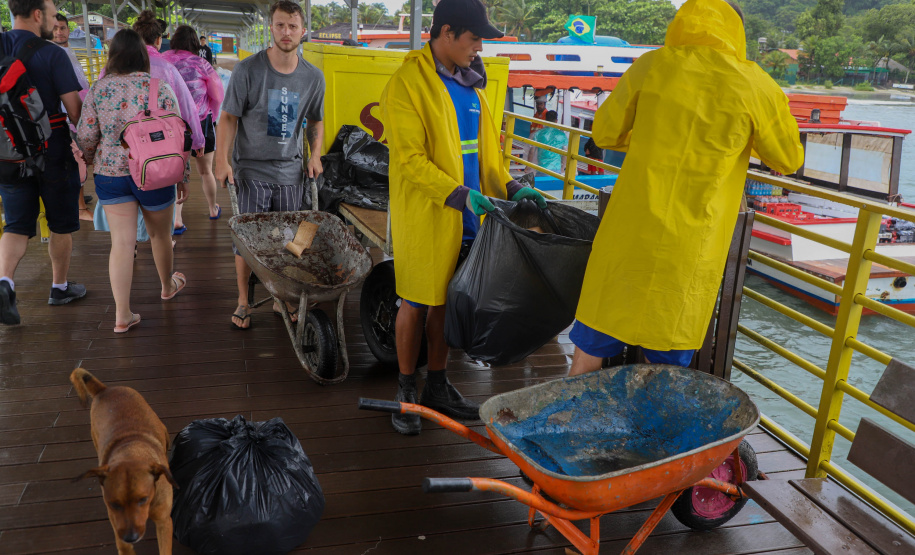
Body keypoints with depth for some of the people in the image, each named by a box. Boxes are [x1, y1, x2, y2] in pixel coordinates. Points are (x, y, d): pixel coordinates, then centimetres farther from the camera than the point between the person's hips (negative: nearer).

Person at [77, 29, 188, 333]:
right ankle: (167, 285, 43)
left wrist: (92, 158, 21)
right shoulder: (159, 88, -6)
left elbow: (85, 135, 0)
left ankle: (122, 315, 3)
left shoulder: (98, 89, -2)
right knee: (160, 234, 19)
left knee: (122, 242, 3)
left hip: (110, 174, 1)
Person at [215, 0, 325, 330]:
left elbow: (315, 120, 15)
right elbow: (228, 117, -5)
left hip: (290, 170, 3)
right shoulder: (248, 70, -9)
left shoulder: (312, 77, 1)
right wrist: (222, 161, -11)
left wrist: (315, 155, 1)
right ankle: (243, 301, 17)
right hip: (251, 169, -3)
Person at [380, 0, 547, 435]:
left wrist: (509, 187, 5)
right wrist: (461, 196, -25)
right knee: (415, 304, 4)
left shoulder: (468, 82, 12)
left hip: (465, 217, 7)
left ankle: (437, 386, 28)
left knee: (446, 300, 14)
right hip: (425, 216, -7)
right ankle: (406, 391, 21)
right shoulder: (408, 83, -12)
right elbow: (410, 160, -18)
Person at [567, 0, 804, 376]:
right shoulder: (756, 86, -2)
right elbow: (789, 161, 11)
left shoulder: (651, 66, 1)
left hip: (628, 235, 1)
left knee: (590, 349, 14)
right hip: (690, 253, -1)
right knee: (666, 366, 12)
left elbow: (605, 133, 11)